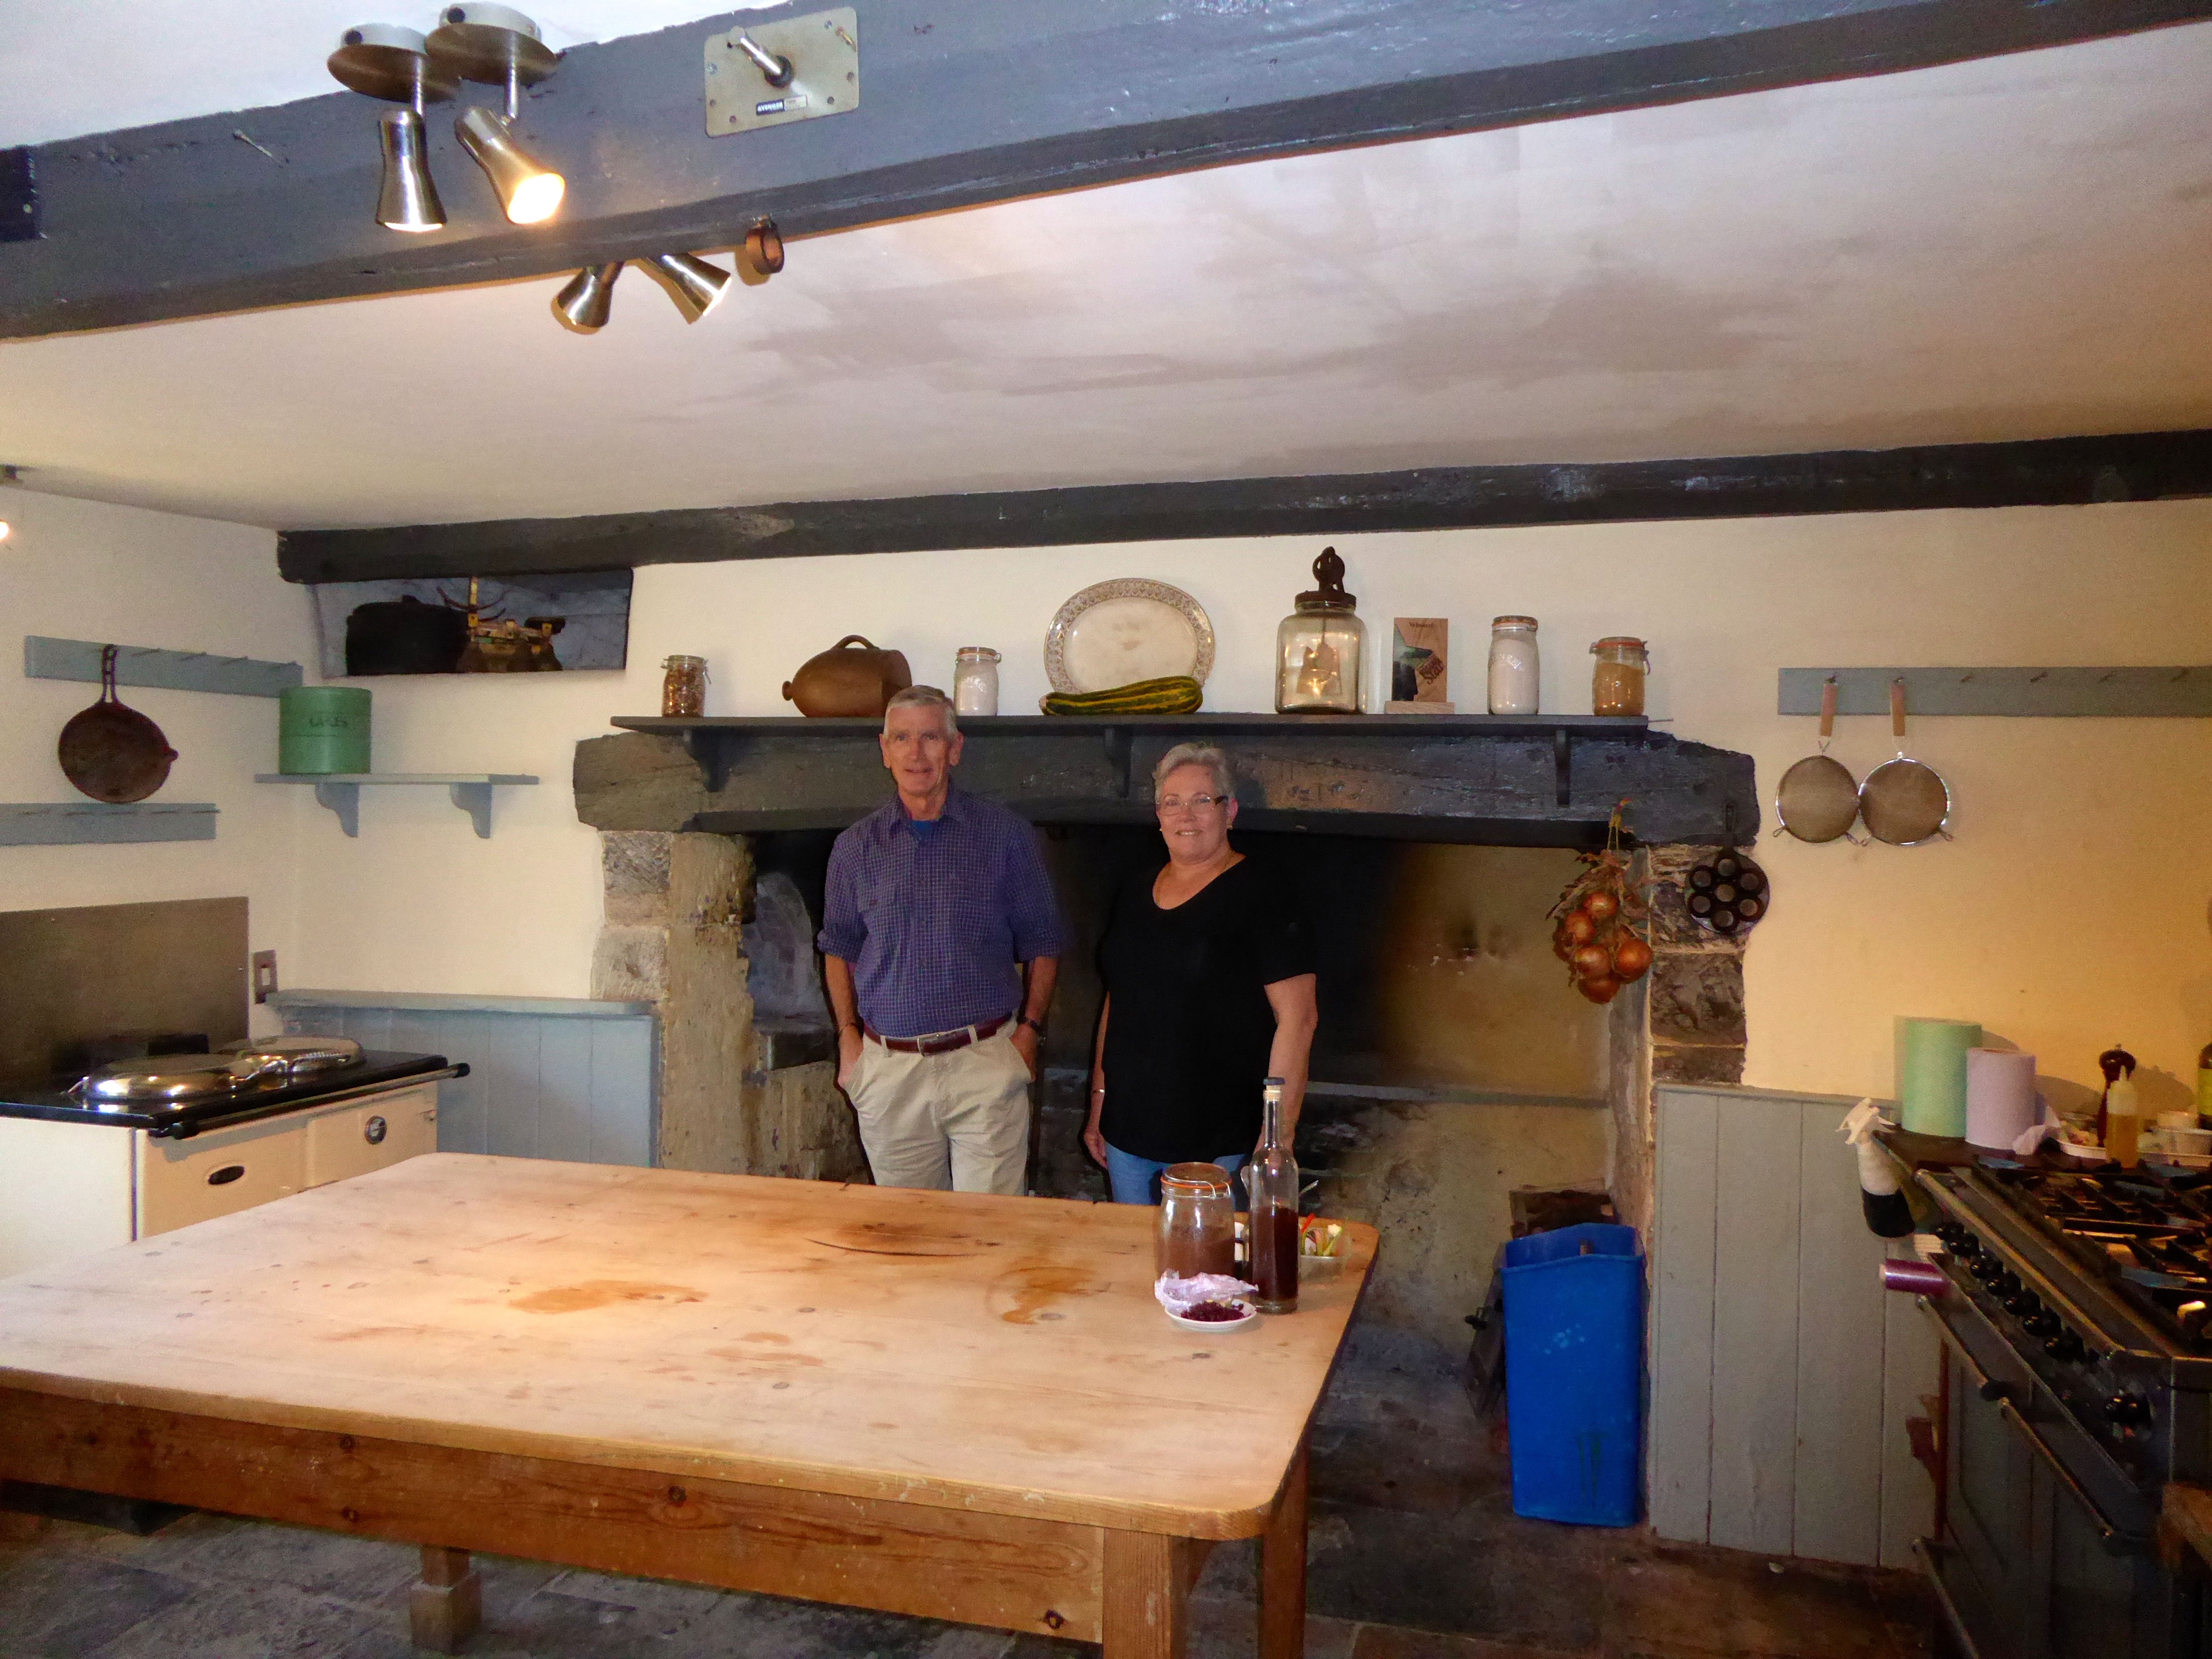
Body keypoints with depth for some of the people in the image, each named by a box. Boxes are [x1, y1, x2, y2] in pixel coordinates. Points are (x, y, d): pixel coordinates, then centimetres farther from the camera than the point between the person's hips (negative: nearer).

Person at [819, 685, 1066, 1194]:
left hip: (985, 1061, -2)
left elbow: (1041, 944, 5)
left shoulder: (1006, 834, 0)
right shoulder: (856, 847, 6)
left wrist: (1030, 1029, -4)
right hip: (887, 1069, 2)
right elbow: (840, 948, 16)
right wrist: (848, 1035, 7)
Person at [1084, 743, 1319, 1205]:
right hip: (1127, 1131, 6)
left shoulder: (1260, 895, -10)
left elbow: (1298, 1018, -14)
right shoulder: (1135, 895, 11)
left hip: (1217, 1142, -6)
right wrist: (1098, 1104, 16)